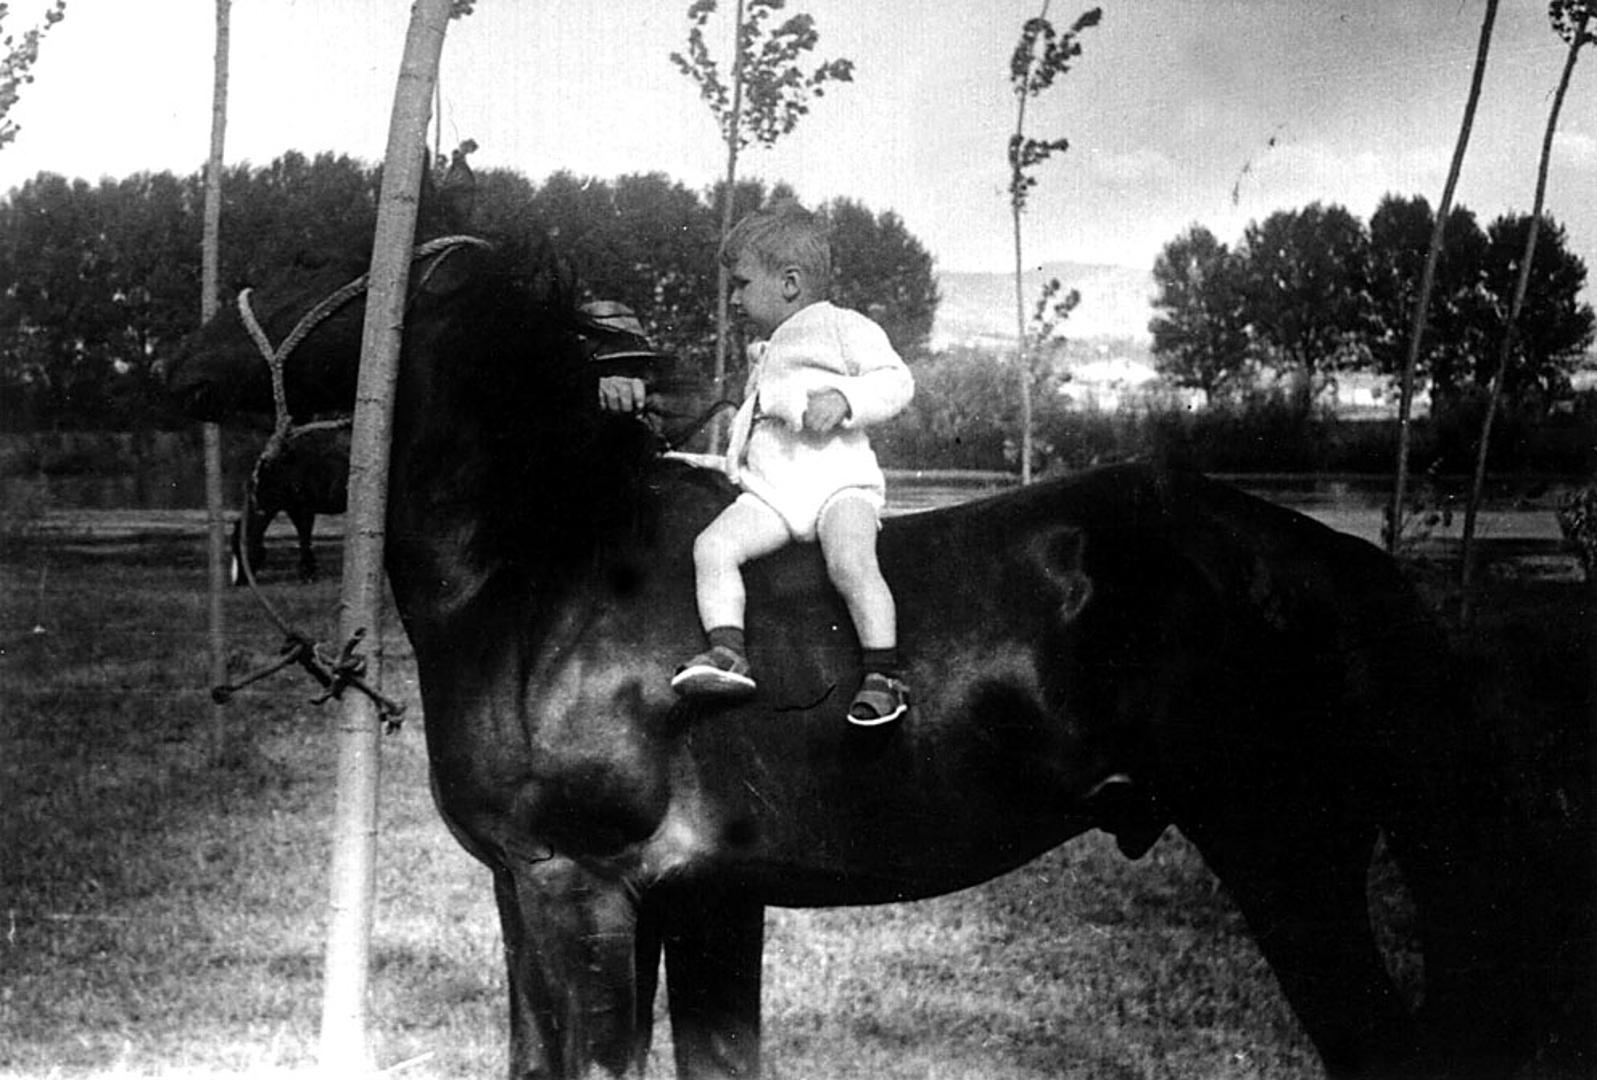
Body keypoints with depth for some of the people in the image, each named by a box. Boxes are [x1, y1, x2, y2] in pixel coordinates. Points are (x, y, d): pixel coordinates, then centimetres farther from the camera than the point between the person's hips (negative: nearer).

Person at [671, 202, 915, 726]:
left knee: (851, 563, -31)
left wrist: (843, 399, -17)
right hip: (768, 490, 7)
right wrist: (737, 455, 28)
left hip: (839, 478, -6)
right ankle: (727, 652, -29)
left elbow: (895, 380, -3)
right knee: (713, 545, -20)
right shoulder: (762, 355, 32)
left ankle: (884, 674, -25)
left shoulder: (842, 327, 8)